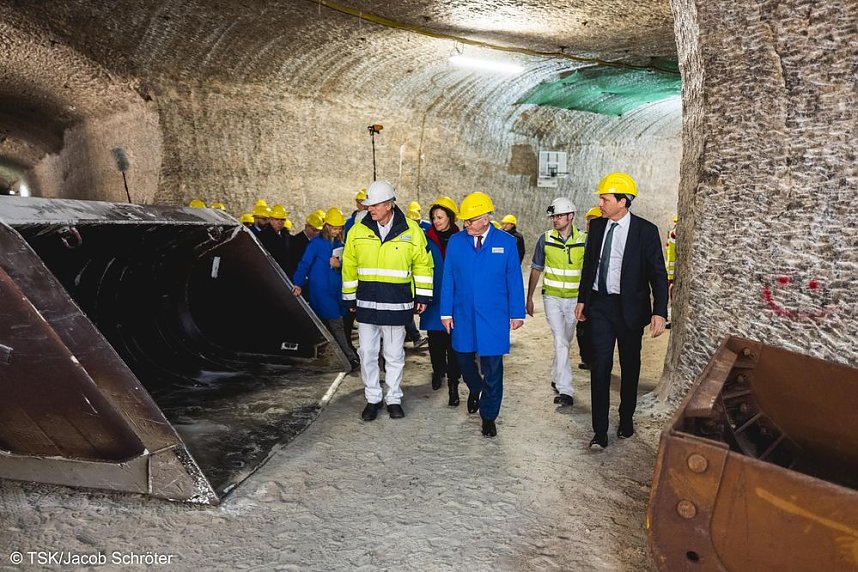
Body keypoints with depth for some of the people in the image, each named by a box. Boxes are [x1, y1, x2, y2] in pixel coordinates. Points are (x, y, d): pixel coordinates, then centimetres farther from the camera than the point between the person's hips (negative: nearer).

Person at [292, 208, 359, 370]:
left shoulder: (339, 244, 10)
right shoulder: (316, 243, -7)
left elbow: (345, 268, 17)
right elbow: (304, 264, -10)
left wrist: (339, 265, -6)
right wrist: (298, 284, -20)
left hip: (336, 290, 6)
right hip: (321, 290, -6)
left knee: (330, 325, 11)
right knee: (336, 324, -7)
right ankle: (350, 357, -6)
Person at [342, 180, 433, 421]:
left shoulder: (410, 230, -4)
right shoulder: (358, 231, 1)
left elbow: (423, 263, 4)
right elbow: (349, 266, 8)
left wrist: (422, 295, 2)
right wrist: (350, 298, 9)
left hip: (396, 304, -2)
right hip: (366, 303, 2)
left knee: (394, 355, 10)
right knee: (367, 353, 8)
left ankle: (394, 398, 25)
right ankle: (373, 398, 23)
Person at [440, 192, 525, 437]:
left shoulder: (506, 242, -3)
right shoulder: (455, 242, 2)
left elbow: (514, 280, 1)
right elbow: (448, 279, 4)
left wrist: (517, 313, 0)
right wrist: (446, 312, 1)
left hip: (494, 318, -2)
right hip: (463, 316, 2)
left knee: (493, 369, 4)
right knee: (463, 360, 14)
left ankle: (489, 417, 20)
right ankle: (475, 389, 47)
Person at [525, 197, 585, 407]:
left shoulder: (584, 240, -4)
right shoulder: (546, 239, -3)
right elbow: (536, 269, 5)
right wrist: (529, 298, 6)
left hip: (574, 298, 2)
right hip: (552, 298, -2)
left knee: (565, 342, 15)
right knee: (560, 342, -12)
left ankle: (556, 376, 37)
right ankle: (565, 390, -12)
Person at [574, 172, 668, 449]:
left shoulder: (646, 230, -9)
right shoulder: (597, 226, 3)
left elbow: (658, 274, -9)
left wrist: (659, 312, -17)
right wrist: (582, 299, 13)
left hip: (630, 307, -2)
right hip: (600, 304, 2)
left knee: (630, 366, 13)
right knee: (600, 366, -2)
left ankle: (626, 419, 33)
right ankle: (600, 431, 4)